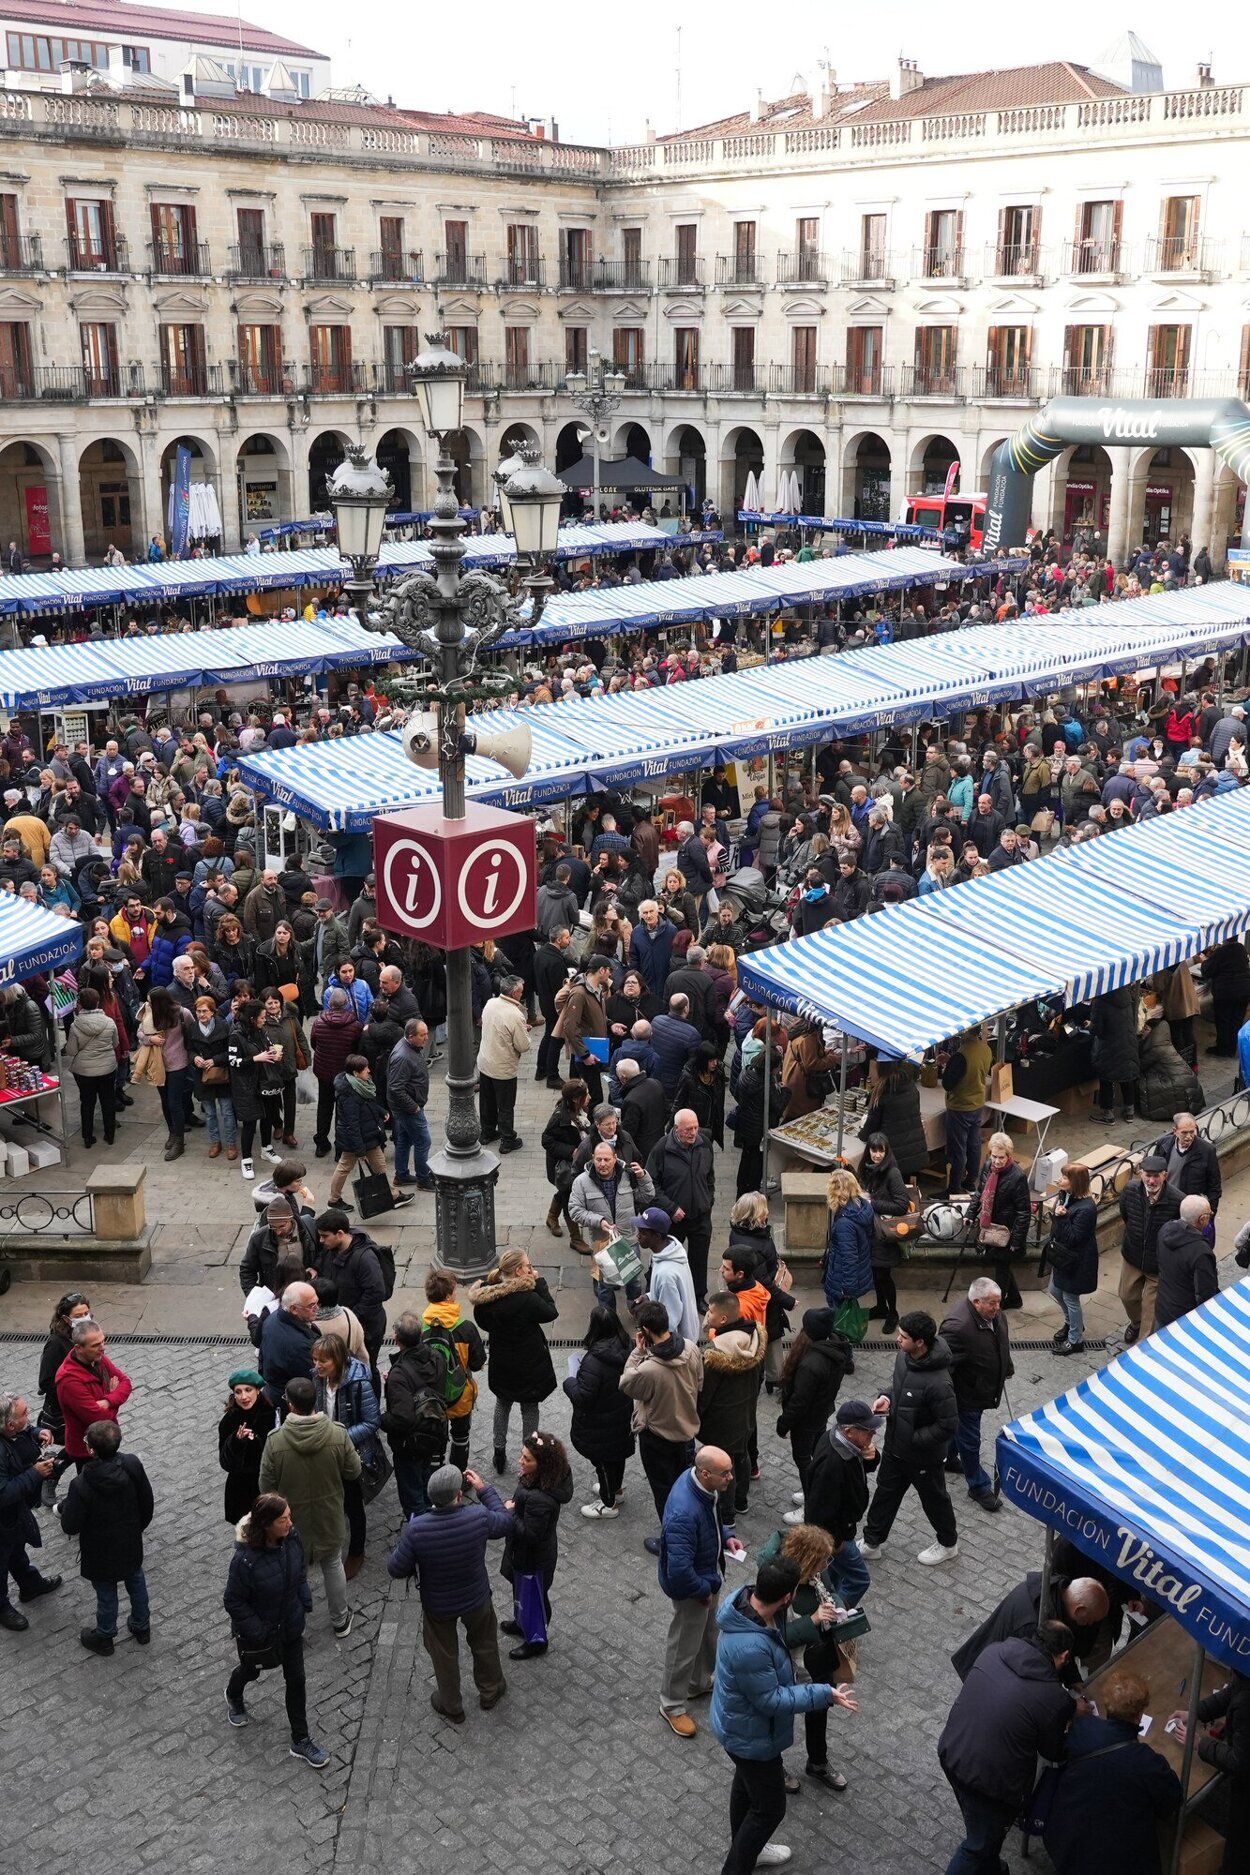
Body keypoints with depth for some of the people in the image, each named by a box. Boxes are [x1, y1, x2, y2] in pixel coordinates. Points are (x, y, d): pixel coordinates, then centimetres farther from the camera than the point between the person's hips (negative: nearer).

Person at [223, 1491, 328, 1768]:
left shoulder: (292, 1538, -19)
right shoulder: (245, 1559, -37)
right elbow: (233, 1602, -24)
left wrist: (305, 1604, -3)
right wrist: (258, 1634, -20)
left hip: (290, 1625, 4)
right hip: (256, 1631, -4)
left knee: (296, 1679, 14)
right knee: (251, 1669, 27)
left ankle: (301, 1740, 32)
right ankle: (234, 1696, 62)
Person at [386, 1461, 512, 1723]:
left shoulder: (416, 1529, -33)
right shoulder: (479, 1516, -31)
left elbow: (396, 1569, -19)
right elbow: (505, 1522, -8)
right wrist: (484, 1489, -1)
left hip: (437, 1605, 0)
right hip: (477, 1599, 1)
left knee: (444, 1654, 26)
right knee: (484, 1644, 29)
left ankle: (451, 1707, 47)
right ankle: (490, 1691, 52)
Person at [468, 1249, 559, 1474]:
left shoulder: (487, 1293, -14)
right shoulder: (527, 1299, -31)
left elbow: (483, 1322, 2)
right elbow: (552, 1313, -14)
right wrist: (540, 1282, -13)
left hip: (500, 1363, 5)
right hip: (528, 1365, -5)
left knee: (502, 1404, 26)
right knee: (530, 1409, 15)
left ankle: (499, 1453, 35)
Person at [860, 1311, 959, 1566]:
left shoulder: (938, 1383, -37)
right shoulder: (904, 1357, -12)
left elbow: (947, 1426, -28)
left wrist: (914, 1439, -21)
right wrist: (886, 1396, -9)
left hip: (923, 1456, -7)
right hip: (895, 1447, 7)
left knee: (934, 1498, 18)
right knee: (885, 1492, 22)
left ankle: (948, 1544, 44)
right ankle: (871, 1543, 40)